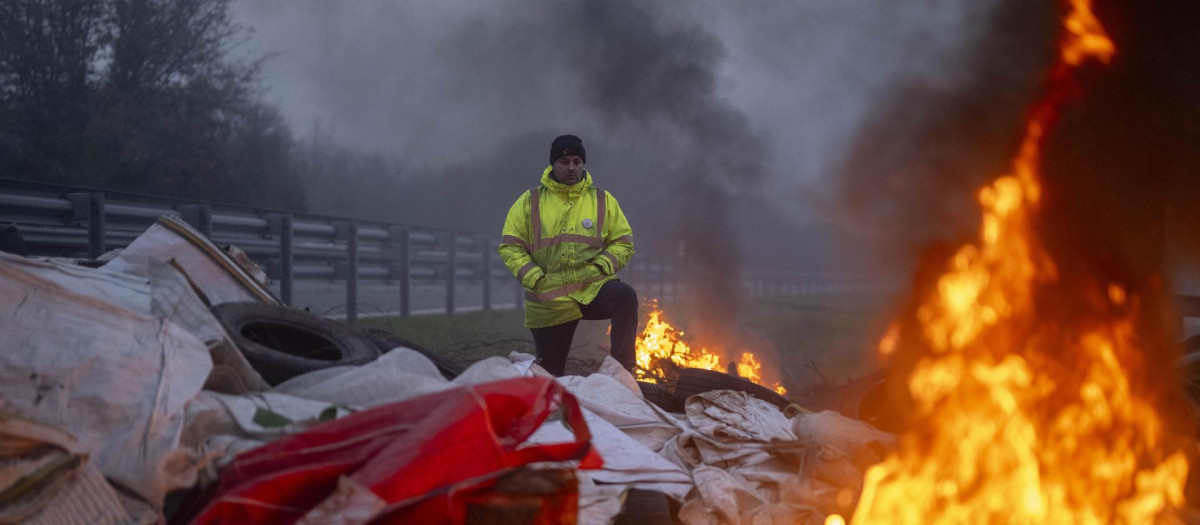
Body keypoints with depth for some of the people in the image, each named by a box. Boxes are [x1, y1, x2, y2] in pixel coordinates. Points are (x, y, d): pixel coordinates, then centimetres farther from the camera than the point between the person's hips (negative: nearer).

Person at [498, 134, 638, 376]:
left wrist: (599, 267, -10)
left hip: (593, 288, 0)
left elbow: (623, 243, 9)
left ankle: (622, 370, -32)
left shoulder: (603, 200, 9)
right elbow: (510, 247, 5)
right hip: (548, 300, 0)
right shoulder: (530, 202, 7)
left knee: (625, 296, -33)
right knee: (549, 374, 3)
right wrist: (534, 278, -10)